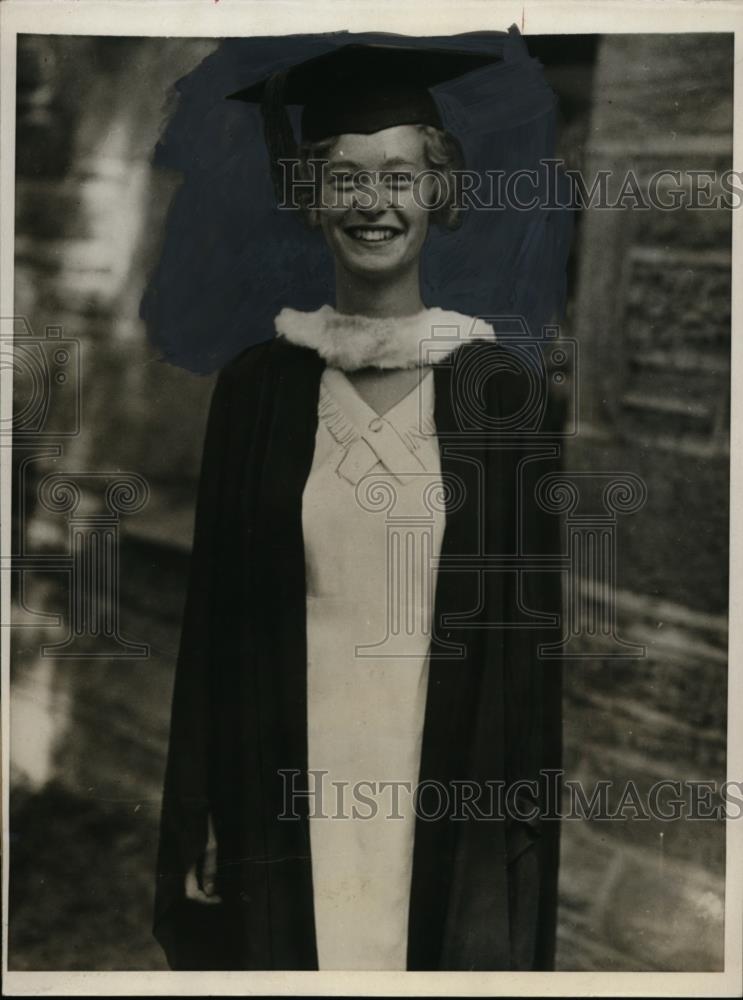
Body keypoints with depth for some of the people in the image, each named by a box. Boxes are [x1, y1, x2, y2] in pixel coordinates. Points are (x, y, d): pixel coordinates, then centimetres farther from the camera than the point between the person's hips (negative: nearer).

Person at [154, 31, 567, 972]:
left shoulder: (497, 385, -2)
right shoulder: (259, 386, 0)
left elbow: (531, 622, 0)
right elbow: (216, 616, 2)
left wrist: (530, 821, -3)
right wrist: (202, 825, 0)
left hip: (450, 798, 0)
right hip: (289, 803, 1)